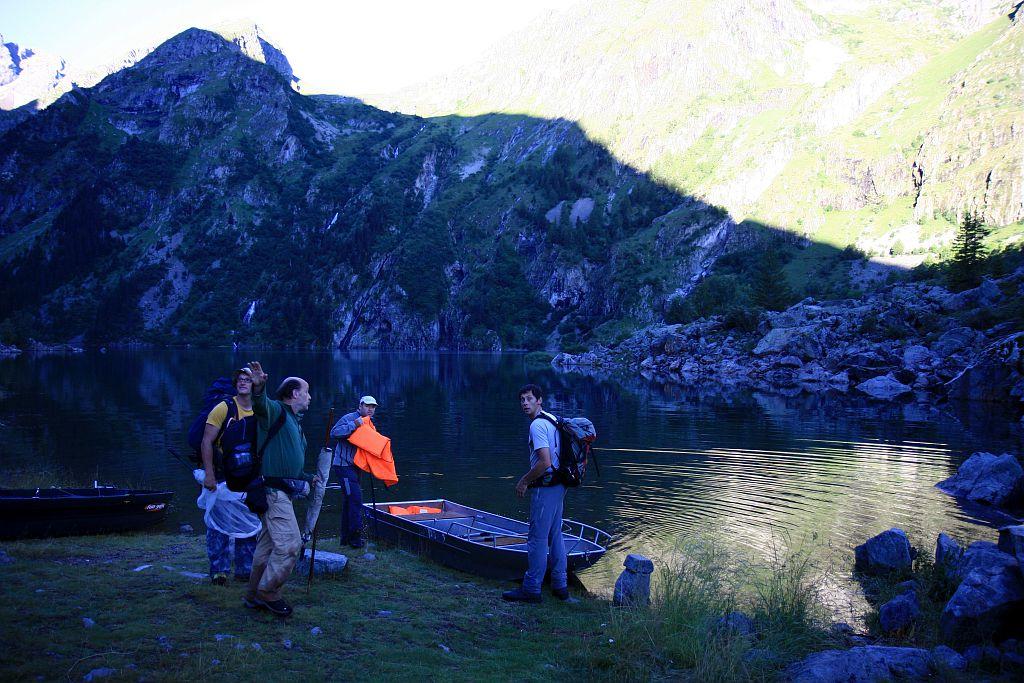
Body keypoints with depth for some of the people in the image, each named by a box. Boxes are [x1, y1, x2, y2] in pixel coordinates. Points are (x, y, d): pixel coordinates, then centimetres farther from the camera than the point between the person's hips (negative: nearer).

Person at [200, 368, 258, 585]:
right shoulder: (224, 408, -10)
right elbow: (206, 442, -14)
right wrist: (209, 475, -21)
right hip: (221, 475, -5)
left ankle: (245, 570, 20)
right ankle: (218, 570, 9)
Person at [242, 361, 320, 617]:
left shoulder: (294, 422, 22)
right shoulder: (277, 411, -8)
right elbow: (261, 405, -35)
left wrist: (308, 478, 41)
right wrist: (258, 389, -56)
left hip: (280, 492, 10)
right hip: (273, 490, -10)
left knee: (268, 544, 16)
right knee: (290, 544, -12)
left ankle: (255, 596, 26)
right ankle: (267, 593, 0)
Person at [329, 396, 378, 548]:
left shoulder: (369, 423, 17)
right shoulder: (349, 418, -10)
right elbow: (334, 432, -23)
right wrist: (354, 425, -27)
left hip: (354, 467, 9)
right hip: (344, 465, -9)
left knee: (349, 501, 13)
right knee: (355, 499, -16)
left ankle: (346, 538, 19)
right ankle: (355, 536, -12)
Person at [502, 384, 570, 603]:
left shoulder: (537, 425, -16)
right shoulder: (552, 421, 15)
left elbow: (545, 463, -24)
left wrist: (524, 481, -12)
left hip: (545, 487, -10)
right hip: (558, 486, 10)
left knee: (537, 538, -4)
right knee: (555, 536, 14)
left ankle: (531, 589, 2)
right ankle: (560, 587, 20)